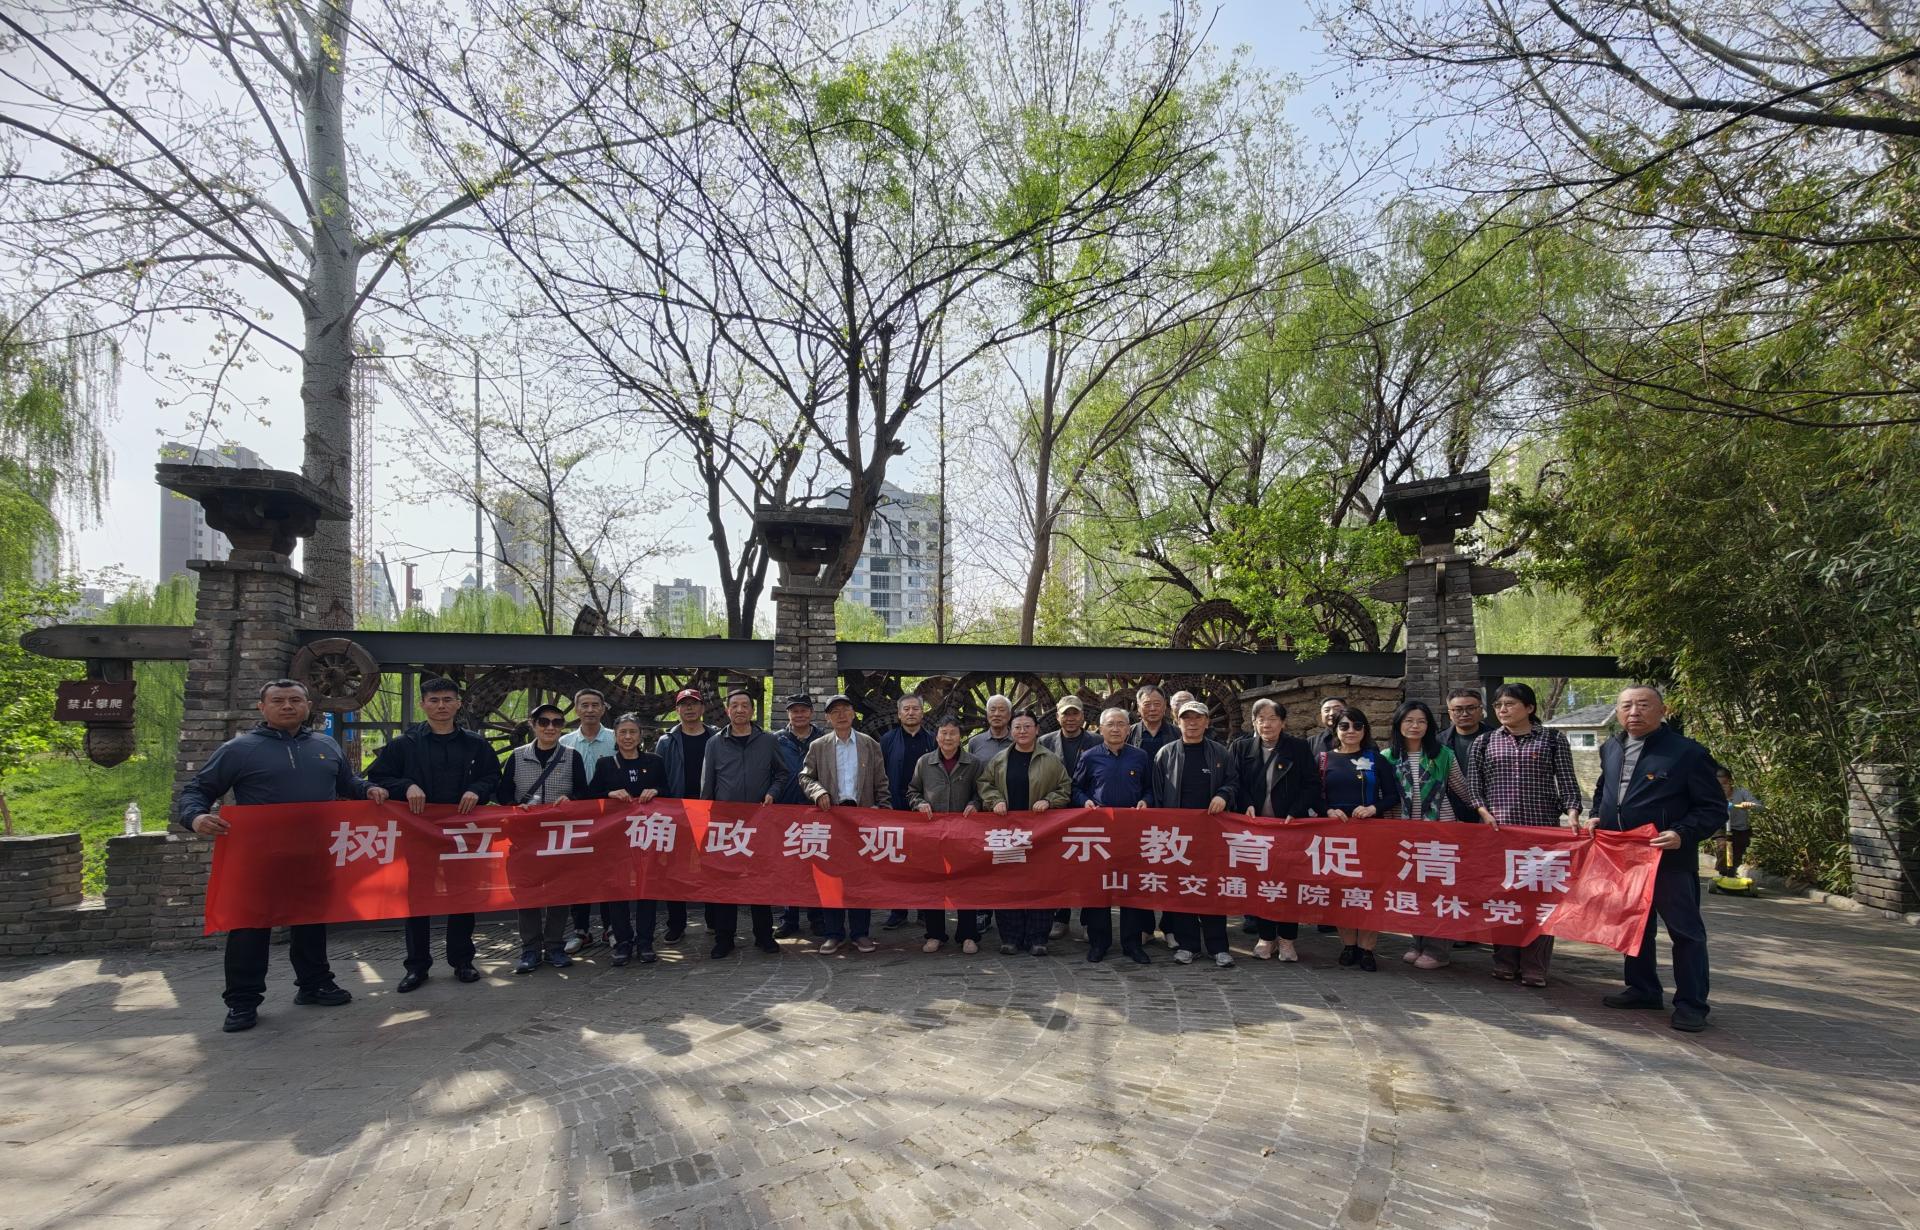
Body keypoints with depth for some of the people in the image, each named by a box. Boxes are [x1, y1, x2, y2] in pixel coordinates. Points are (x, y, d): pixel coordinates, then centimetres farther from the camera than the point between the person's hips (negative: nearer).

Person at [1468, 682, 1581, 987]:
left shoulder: (1552, 739, 6)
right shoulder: (1485, 742, 10)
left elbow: (1566, 781, 3)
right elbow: (1473, 783, 8)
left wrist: (1572, 813, -12)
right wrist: (1485, 813, -6)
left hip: (1543, 828, -1)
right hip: (1497, 829, 1)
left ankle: (1534, 967, 7)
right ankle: (1505, 962, 12)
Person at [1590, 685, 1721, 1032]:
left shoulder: (1688, 752, -10)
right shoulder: (1610, 749, 10)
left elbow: (1714, 808, -9)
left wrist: (1682, 834, -22)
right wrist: (1597, 817, 8)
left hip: (1670, 859, -6)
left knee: (1685, 931, 2)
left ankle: (1691, 1004, 13)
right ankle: (1643, 989, 31)